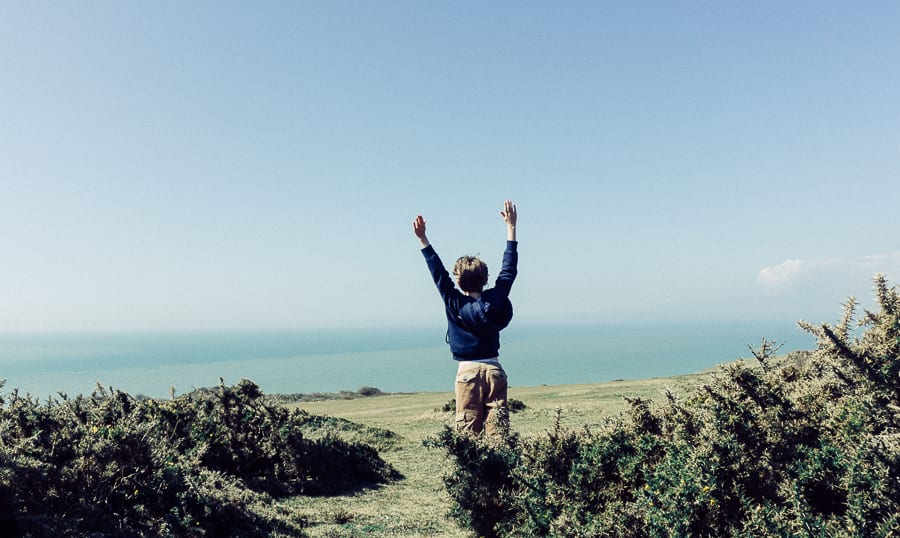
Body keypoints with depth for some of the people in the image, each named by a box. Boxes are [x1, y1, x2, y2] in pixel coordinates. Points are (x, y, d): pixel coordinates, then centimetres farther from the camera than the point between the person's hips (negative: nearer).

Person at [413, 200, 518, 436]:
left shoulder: (454, 304, -8)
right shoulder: (496, 299, -1)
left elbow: (438, 272, -5)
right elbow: (509, 268, 8)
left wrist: (422, 238, -2)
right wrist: (511, 226, 15)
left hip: (468, 372, -2)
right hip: (494, 369, 3)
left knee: (468, 431, 2)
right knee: (498, 429, 3)